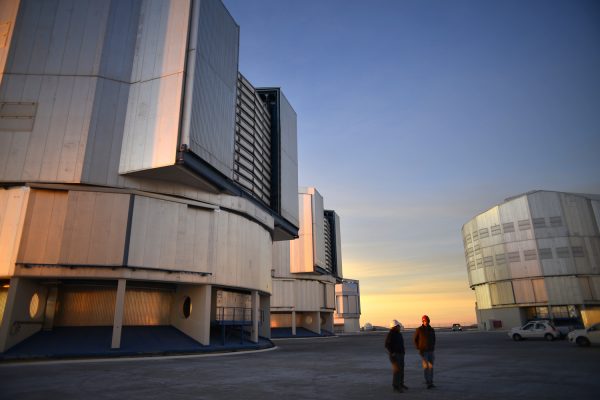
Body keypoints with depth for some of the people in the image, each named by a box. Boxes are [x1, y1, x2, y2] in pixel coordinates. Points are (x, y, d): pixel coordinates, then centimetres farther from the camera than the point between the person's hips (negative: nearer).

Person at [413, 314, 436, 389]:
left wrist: (433, 347, 6)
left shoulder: (432, 330, 3)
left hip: (431, 351, 4)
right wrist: (418, 349, -6)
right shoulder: (419, 330, -9)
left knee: (431, 366, 5)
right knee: (426, 366, -10)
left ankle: (431, 382, 15)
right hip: (423, 351, -4)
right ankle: (428, 383, -8)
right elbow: (415, 340, 0)